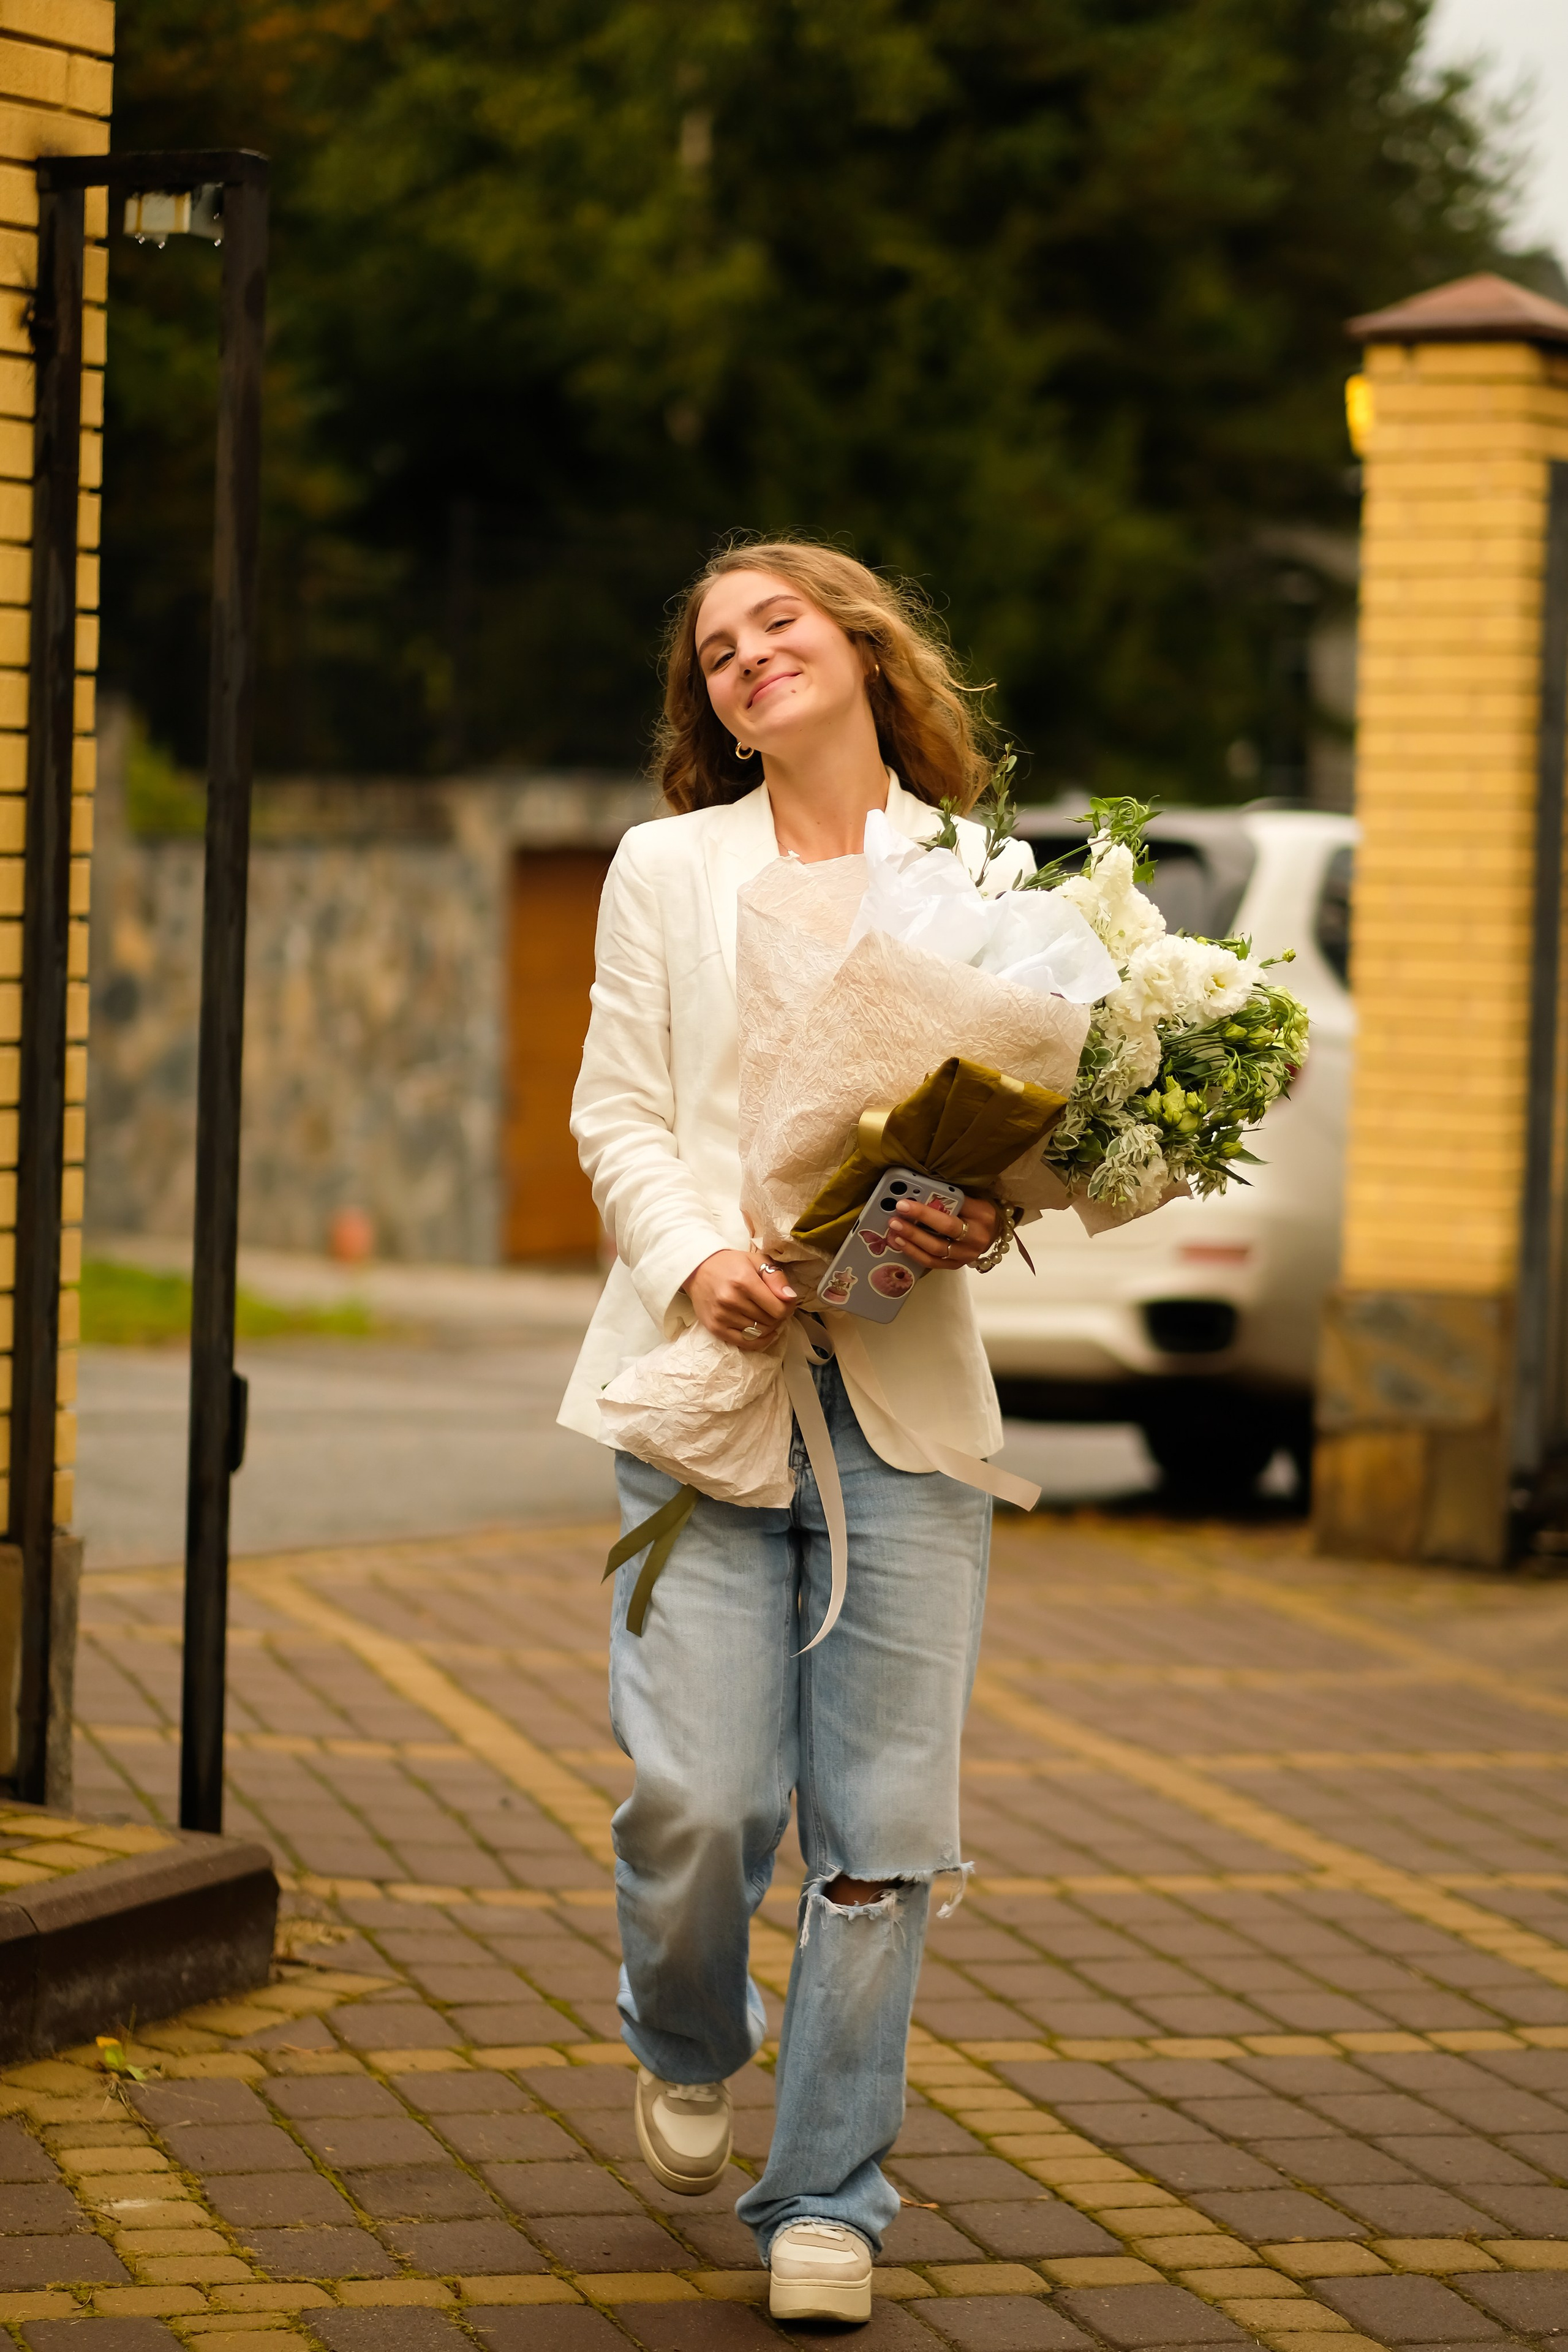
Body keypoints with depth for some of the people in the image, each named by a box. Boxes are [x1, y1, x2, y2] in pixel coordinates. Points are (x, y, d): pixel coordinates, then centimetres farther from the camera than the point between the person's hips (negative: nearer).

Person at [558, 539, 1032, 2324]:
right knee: (699, 1793, -10)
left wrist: (988, 1218, -14)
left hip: (905, 1392, 0)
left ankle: (826, 2197, 10)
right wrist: (695, 1259, -12)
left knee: (883, 1824, -4)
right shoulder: (667, 867, 13)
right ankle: (686, 2046, 23)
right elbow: (618, 1116, 7)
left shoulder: (984, 878, 12)